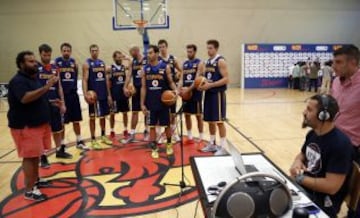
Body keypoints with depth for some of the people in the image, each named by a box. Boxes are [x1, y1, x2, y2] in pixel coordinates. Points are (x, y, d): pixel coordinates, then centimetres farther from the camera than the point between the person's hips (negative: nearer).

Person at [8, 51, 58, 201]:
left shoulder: (34, 78, 13)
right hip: (25, 126, -9)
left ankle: (35, 180, 32)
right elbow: (25, 98, -34)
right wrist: (46, 87, -37)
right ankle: (29, 190, 3)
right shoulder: (18, 81, -16)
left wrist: (51, 102, 11)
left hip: (39, 123, 9)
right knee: (29, 156, -5)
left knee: (36, 155, 18)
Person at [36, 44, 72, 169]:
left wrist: (62, 103, 7)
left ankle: (59, 151, 30)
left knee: (57, 129, 14)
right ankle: (43, 156, 14)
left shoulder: (55, 68, 10)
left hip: (55, 103, 5)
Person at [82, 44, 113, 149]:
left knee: (103, 116, 14)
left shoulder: (102, 63, 12)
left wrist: (109, 94, 11)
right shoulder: (87, 64, -5)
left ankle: (103, 136, 28)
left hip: (104, 94, 6)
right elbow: (85, 80, -13)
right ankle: (93, 140, 8)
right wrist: (86, 94, -26)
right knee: (93, 117, 1)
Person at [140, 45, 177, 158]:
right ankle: (154, 148, 16)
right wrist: (142, 104, -1)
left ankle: (169, 144, 33)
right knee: (152, 126, 5)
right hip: (150, 103, 2)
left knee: (167, 125, 10)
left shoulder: (165, 67, -4)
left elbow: (171, 82, 2)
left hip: (164, 101, -1)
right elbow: (143, 87, 4)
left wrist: (175, 90, -20)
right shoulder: (145, 69, 2)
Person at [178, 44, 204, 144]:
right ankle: (190, 137, 21)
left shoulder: (199, 63, -5)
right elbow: (182, 78, 8)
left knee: (198, 115, 1)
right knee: (187, 115, 9)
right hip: (185, 92, 6)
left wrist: (189, 89, -24)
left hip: (195, 92, -6)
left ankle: (201, 138, 11)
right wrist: (180, 89, -11)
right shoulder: (184, 64, 13)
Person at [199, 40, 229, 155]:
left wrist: (210, 85, -23)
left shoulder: (221, 61, -11)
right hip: (209, 94, 8)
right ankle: (212, 144, 25)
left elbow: (226, 79, -18)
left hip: (218, 94, -8)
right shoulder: (207, 62, 13)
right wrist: (203, 85, 0)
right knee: (210, 120, 13)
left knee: (219, 121, -3)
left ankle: (222, 147, 7)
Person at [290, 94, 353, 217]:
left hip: (324, 202, -7)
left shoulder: (340, 144, -24)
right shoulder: (312, 133, 1)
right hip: (304, 188, 8)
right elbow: (302, 154, 17)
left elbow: (331, 187, -27)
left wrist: (300, 178, -18)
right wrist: (297, 162, -6)